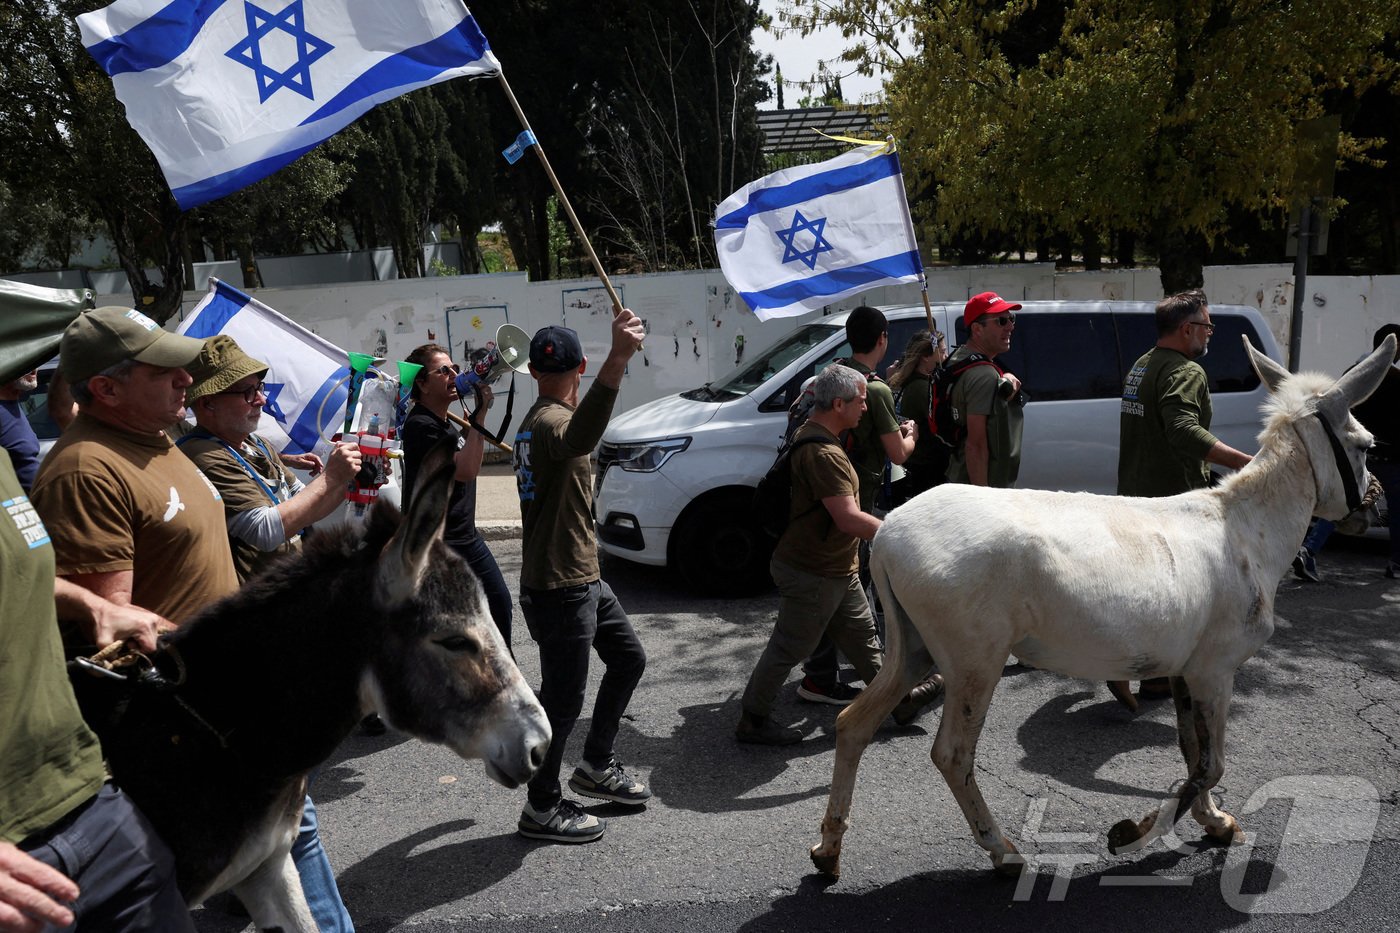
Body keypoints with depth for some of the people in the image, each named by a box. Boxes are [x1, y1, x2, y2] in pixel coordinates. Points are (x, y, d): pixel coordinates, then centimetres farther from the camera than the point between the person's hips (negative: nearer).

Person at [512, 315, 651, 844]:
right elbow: (580, 437, -50)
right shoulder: (552, 420, -22)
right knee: (564, 699, 1)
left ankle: (597, 767, 35)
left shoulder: (536, 420, 12)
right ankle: (542, 809, 18)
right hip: (558, 588, -11)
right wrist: (618, 360, -62)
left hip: (582, 578, 11)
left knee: (628, 660, 21)